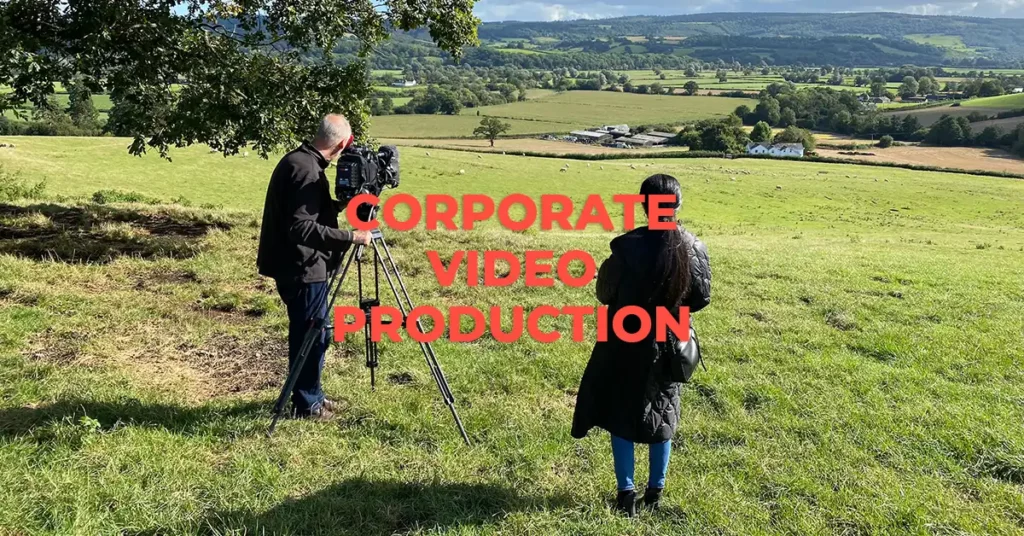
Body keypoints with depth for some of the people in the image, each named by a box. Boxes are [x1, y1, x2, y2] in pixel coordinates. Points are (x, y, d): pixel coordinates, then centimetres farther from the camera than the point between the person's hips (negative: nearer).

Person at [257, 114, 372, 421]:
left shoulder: (296, 160, 9)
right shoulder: (307, 170, -22)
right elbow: (301, 228, -29)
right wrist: (349, 237, -28)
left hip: (295, 265, 10)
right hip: (302, 268, -10)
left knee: (306, 333, 19)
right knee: (312, 335, 2)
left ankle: (309, 396, 31)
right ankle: (307, 404, 15)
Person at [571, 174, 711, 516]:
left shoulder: (628, 246, -21)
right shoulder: (693, 248, -9)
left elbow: (604, 294, -9)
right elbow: (702, 299, 1)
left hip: (628, 343, -4)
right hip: (670, 344, 4)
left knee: (620, 415, 12)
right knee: (662, 415, 19)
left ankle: (627, 493, 17)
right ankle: (656, 490, 30)